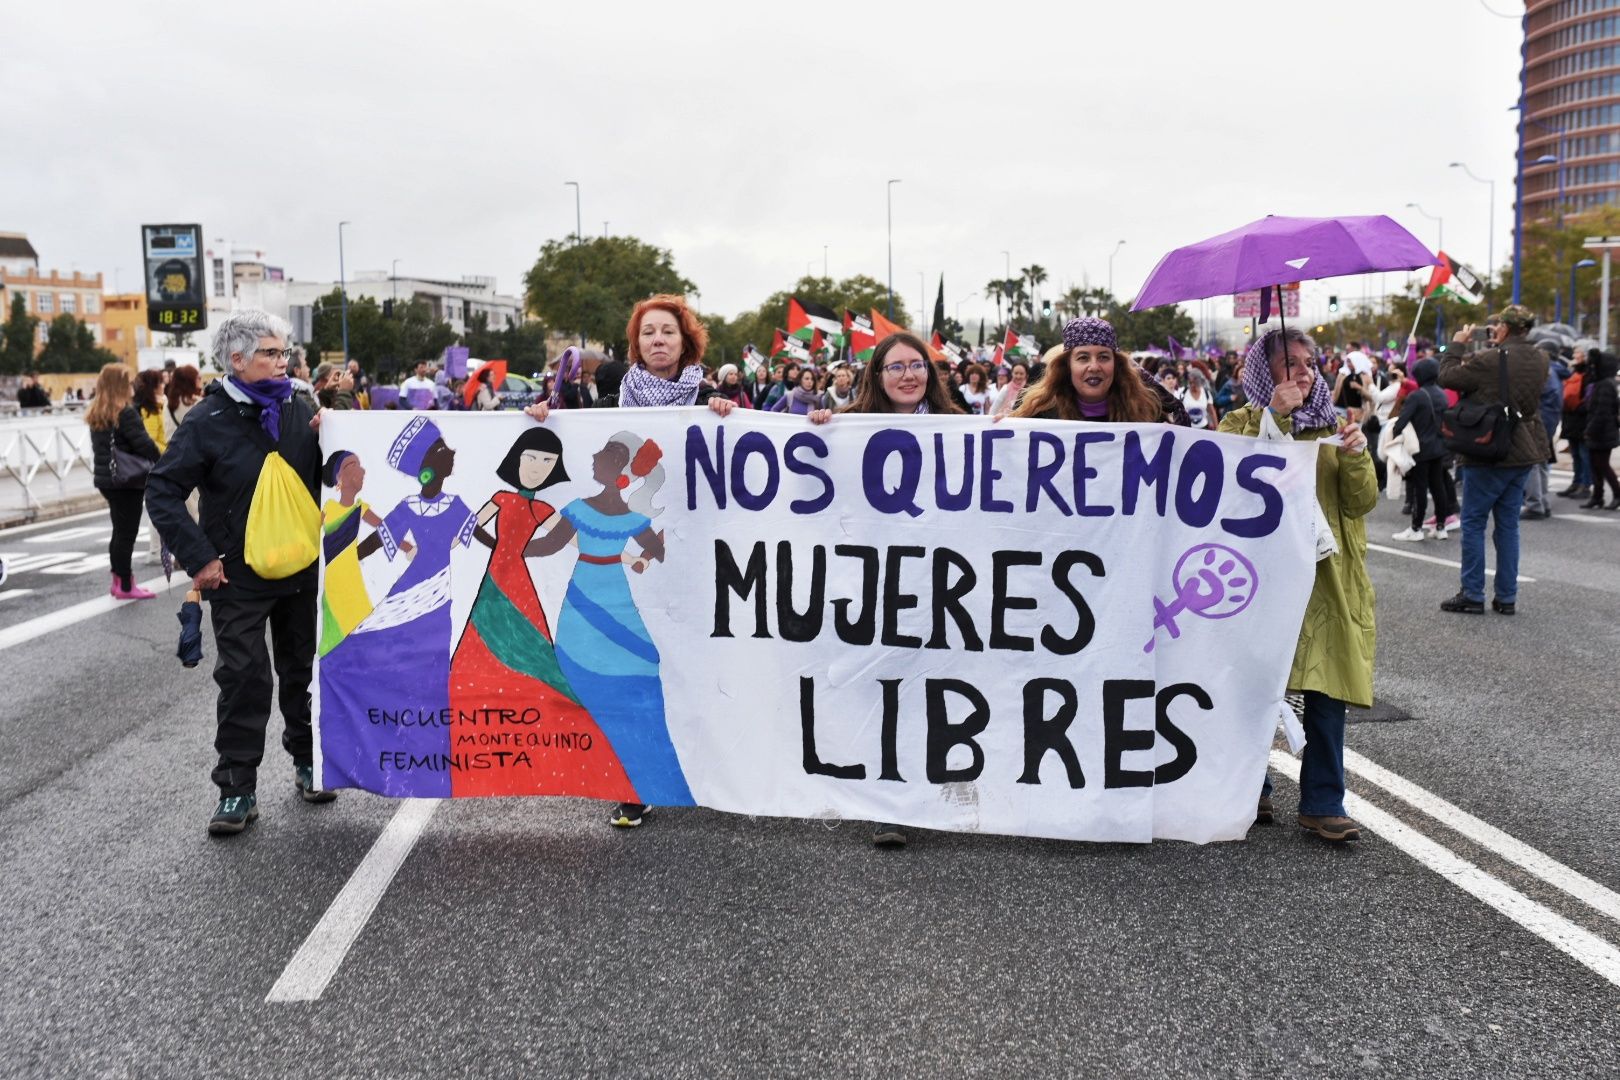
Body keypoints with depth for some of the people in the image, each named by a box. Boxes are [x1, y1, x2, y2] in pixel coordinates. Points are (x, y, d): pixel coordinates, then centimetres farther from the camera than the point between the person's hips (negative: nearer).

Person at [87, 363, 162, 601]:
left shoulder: (95, 415, 11)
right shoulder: (126, 413, -16)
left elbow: (97, 447, 15)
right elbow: (144, 443, -18)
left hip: (105, 479, 8)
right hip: (128, 480, -8)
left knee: (120, 531, 17)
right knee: (127, 533, -2)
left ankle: (119, 581, 24)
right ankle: (125, 586, 2)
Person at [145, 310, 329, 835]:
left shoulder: (297, 410, 3)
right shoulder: (208, 420, -10)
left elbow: (327, 478, 11)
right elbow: (163, 492, -9)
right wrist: (199, 558, -15)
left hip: (301, 570, 4)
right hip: (238, 576, -4)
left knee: (302, 669, 15)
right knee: (244, 679, -2)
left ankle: (308, 761, 31)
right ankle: (237, 789, 7)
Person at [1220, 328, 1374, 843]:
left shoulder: (1333, 425, 11)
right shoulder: (1241, 424, 4)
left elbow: (1362, 501, 2)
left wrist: (1357, 456, -15)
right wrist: (1274, 418, -18)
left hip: (1328, 577, 2)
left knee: (1327, 690, -2)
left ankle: (1322, 803, 7)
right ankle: (1251, 788, 23)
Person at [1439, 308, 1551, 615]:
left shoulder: (1489, 360, -20)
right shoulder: (1539, 360, 3)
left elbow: (1447, 376, -9)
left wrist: (1457, 345, 5)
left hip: (1490, 454, -7)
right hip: (1524, 453, 7)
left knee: (1473, 523, 4)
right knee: (1508, 525, 12)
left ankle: (1472, 595, 6)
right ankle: (1506, 597, 16)